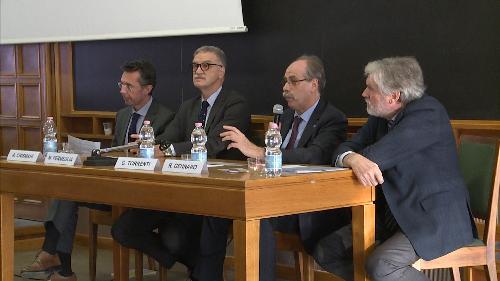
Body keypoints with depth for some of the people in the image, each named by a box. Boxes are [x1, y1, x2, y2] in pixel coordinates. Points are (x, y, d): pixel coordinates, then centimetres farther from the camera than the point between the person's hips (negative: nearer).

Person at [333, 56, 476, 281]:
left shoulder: (427, 113, -17)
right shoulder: (380, 118, 9)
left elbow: (377, 156, -25)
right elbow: (344, 150, -1)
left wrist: (357, 158, -7)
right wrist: (353, 159, -22)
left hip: (435, 220, -8)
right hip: (395, 215, 8)